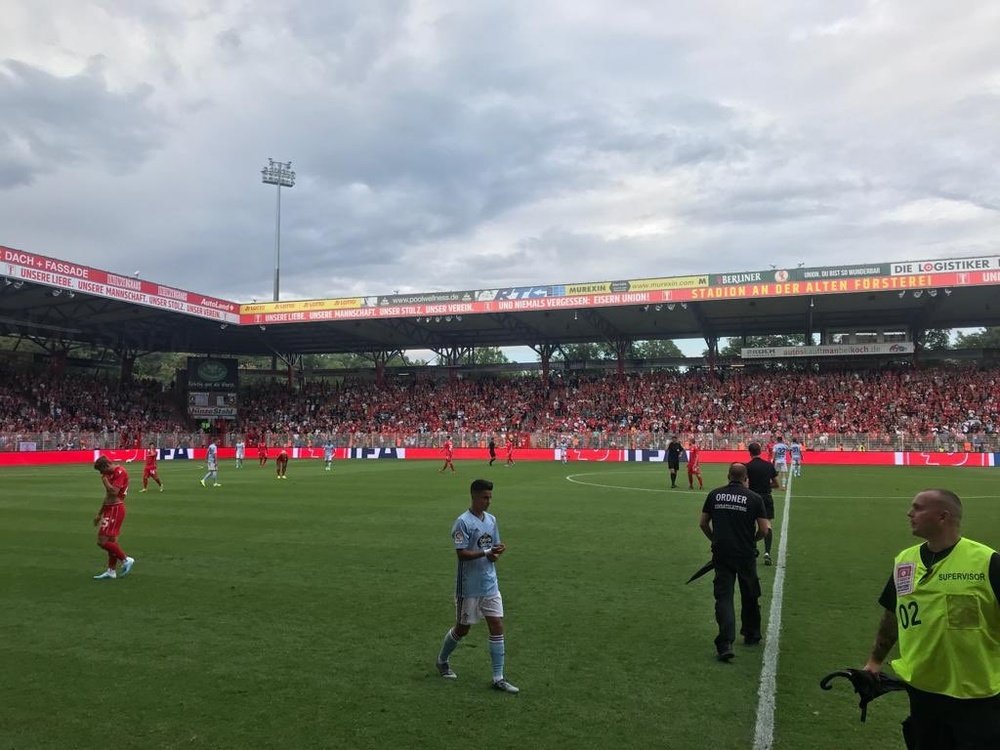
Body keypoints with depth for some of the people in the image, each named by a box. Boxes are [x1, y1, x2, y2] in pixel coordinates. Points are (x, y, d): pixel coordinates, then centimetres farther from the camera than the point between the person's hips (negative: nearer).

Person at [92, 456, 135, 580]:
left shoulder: (120, 472, -14)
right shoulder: (111, 474, 16)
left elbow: (114, 492, -25)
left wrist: (105, 480, -11)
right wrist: (100, 514, 25)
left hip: (115, 510, -10)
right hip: (110, 509, 10)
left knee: (102, 541, -11)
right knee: (111, 541, 12)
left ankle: (126, 559, -1)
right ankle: (111, 571, 17)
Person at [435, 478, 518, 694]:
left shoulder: (491, 519, 6)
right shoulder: (462, 522, -15)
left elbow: (494, 548, 11)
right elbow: (462, 553, -19)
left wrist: (498, 551, -12)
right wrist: (486, 552, -26)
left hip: (490, 585, 6)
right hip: (469, 587, -6)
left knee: (497, 627, 0)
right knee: (462, 628, 10)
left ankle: (498, 678, 8)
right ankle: (442, 660, 36)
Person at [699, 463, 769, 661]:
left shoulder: (714, 495, 2)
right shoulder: (754, 498, -5)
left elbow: (703, 523, 6)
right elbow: (764, 529, -5)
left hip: (721, 554, 1)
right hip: (746, 554, 0)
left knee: (723, 597, 0)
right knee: (750, 596, 19)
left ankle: (725, 644, -13)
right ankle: (751, 635, 36)